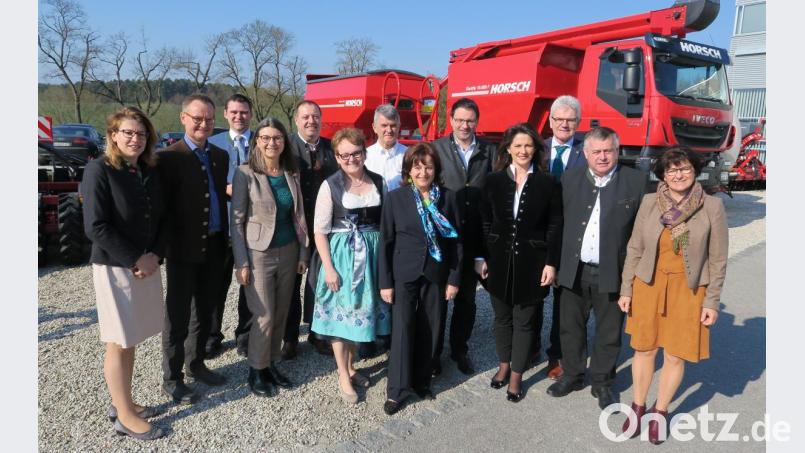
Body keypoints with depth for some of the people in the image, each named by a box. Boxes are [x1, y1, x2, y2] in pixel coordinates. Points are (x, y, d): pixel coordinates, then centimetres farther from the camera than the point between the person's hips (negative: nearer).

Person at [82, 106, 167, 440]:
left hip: (148, 265, 6)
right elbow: (95, 227, -17)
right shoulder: (99, 169, -11)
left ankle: (122, 403, 29)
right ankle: (125, 416, 17)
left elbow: (161, 218, 10)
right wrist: (134, 260, -15)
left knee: (131, 340, 14)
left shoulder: (149, 171, 7)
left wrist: (155, 255, -5)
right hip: (114, 267, -6)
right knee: (119, 343, 4)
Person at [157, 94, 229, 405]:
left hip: (214, 247, 6)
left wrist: (224, 240, 8)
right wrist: (167, 247, -13)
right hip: (184, 249, -6)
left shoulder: (220, 156, 9)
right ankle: (171, 378, 22)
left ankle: (196, 364, 36)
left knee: (205, 311, 18)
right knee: (178, 315, 7)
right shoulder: (169, 157, -11)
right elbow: (163, 207, -12)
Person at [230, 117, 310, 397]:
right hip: (259, 254, -4)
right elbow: (237, 220, -8)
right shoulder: (245, 174, -8)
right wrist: (241, 262, -11)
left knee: (281, 313, 11)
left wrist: (303, 253, 8)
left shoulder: (291, 174, 5)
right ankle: (256, 370, 20)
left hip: (288, 252, 5)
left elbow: (298, 216, 10)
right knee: (264, 316, 0)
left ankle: (271, 363, 29)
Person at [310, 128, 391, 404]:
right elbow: (320, 230, -8)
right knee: (341, 313, 5)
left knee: (361, 310, 15)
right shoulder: (331, 185, -8)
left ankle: (350, 367, 34)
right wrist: (328, 267, -12)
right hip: (342, 254, -4)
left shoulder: (378, 181, 2)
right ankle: (344, 379, 20)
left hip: (372, 254, 4)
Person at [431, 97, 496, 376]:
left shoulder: (489, 152, 2)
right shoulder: (437, 149, -2)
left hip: (473, 238, 2)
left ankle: (460, 350, 33)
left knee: (467, 298, 15)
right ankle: (433, 352, 26)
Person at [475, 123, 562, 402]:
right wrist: (480, 257, 0)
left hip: (531, 263, -2)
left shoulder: (547, 183, -3)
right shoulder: (494, 180, 1)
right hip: (499, 261, 2)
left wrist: (551, 263, -7)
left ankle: (516, 376, 22)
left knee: (525, 321, 8)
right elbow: (484, 222, 4)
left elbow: (555, 227, -2)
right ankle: (504, 365, 34)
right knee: (502, 317, 15)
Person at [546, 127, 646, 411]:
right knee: (570, 327, 15)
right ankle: (572, 375, 36)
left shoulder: (636, 181, -4)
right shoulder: (570, 179, 4)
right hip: (574, 271, 2)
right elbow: (559, 221, 5)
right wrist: (557, 263, 2)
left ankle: (602, 382, 32)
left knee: (608, 332, 12)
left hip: (613, 273, -2)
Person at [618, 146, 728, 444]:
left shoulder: (712, 207, -7)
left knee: (675, 356, 7)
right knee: (644, 349, 12)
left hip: (688, 290, -1)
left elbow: (718, 260, -2)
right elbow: (634, 249, 2)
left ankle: (660, 411, 30)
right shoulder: (649, 202, -4)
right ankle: (638, 405, 32)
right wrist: (626, 290, 1)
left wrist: (712, 302, -3)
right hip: (648, 285, 1)